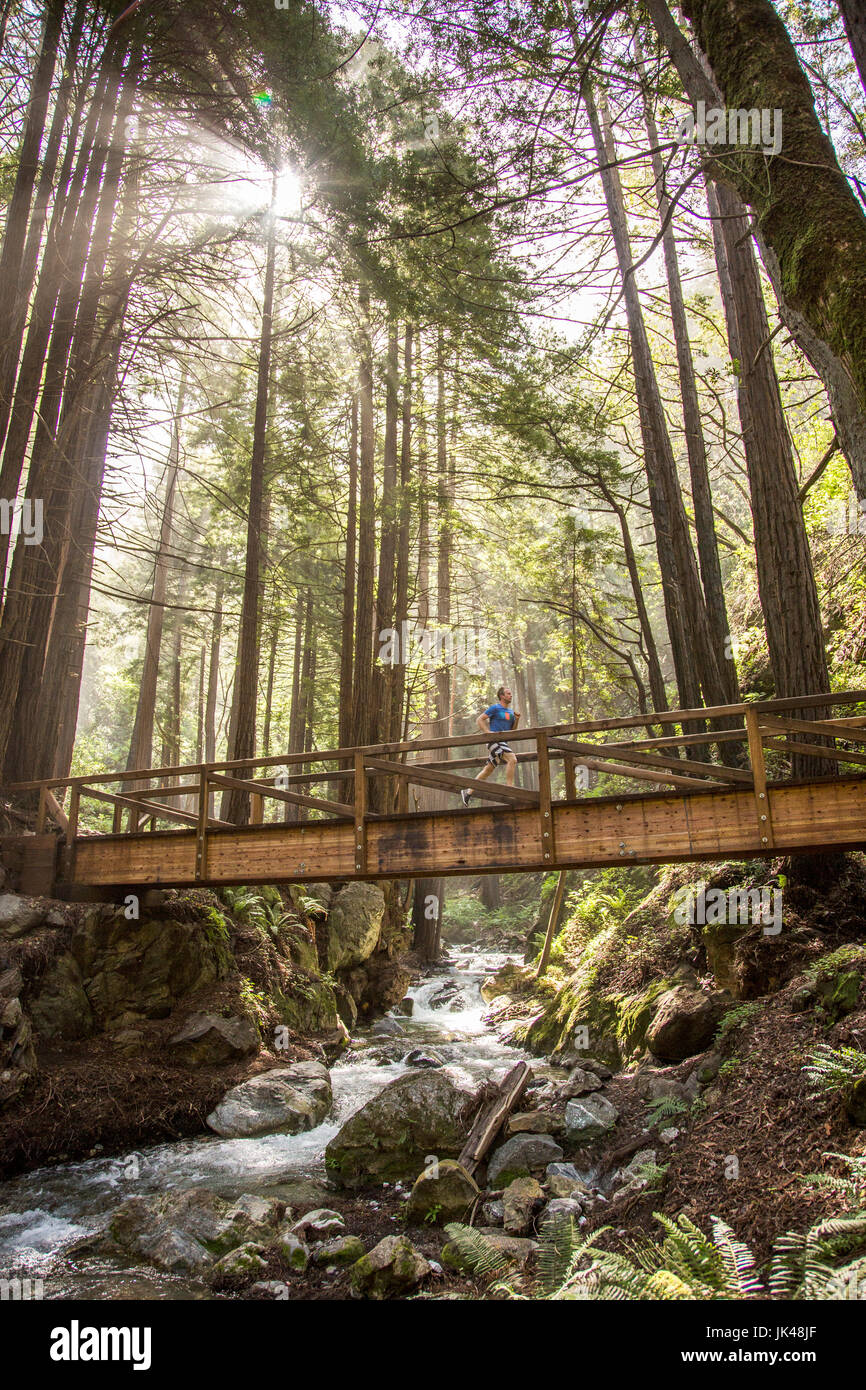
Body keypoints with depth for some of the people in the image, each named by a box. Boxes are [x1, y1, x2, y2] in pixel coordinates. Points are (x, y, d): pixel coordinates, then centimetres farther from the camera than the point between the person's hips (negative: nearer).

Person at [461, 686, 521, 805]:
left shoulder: (510, 711, 19)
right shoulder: (495, 708, -3)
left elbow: (512, 729, 22)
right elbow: (479, 720, -5)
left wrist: (517, 719, 5)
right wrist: (488, 732, -17)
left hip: (502, 742, 8)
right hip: (493, 740, -8)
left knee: (489, 769, 9)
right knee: (512, 759, -24)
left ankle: (468, 792, 16)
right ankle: (509, 788, -22)